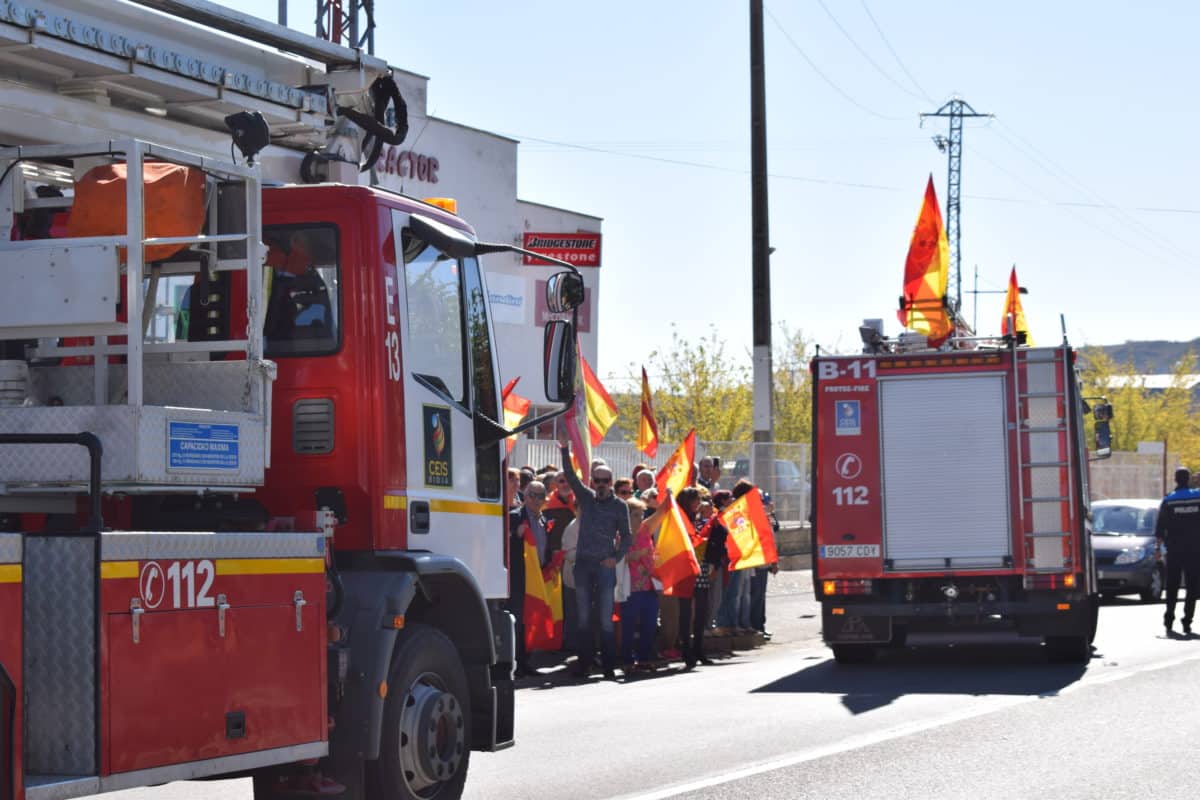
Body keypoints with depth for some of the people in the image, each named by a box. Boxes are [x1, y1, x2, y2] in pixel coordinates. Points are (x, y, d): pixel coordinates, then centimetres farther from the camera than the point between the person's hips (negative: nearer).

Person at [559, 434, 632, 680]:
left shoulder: (619, 505, 4)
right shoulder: (586, 497, 10)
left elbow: (627, 536, 6)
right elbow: (570, 475, 3)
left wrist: (617, 557, -8)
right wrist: (565, 450, -8)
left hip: (605, 565, -2)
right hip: (583, 564, 2)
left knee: (606, 618, -3)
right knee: (583, 617, 4)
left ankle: (608, 666, 0)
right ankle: (584, 662, 9)